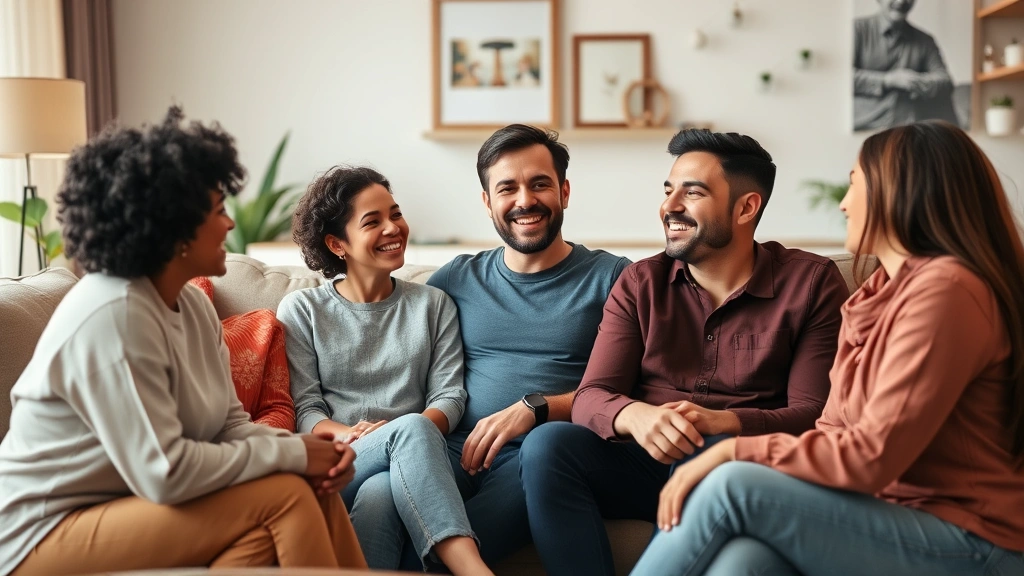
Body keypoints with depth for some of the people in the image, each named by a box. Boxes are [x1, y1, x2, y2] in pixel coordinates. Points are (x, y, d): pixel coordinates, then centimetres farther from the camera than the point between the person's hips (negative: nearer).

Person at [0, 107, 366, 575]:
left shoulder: (193, 305, 5)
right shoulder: (113, 317, -24)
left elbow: (230, 425, 5)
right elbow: (164, 474, -27)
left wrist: (309, 452, -13)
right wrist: (291, 453, -19)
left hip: (128, 501, 9)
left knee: (313, 486, -9)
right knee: (285, 496, -21)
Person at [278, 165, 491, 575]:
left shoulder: (433, 305, 18)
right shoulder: (301, 310, 13)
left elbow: (449, 396, 6)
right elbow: (304, 409, 4)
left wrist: (393, 435, -15)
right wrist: (348, 434, -19)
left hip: (406, 466, 1)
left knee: (379, 494, -38)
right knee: (412, 426, -35)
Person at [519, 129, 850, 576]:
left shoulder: (812, 283, 1)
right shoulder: (640, 284, 9)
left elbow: (812, 412, -5)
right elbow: (590, 398, 0)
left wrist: (723, 422, -25)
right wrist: (635, 416, -26)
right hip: (648, 459, 3)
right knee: (548, 444, -26)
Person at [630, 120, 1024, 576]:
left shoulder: (944, 290, -13)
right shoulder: (878, 294, 17)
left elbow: (872, 456, -19)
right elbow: (836, 434, 8)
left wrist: (737, 450, -13)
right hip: (899, 520, 7)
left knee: (734, 485, -23)